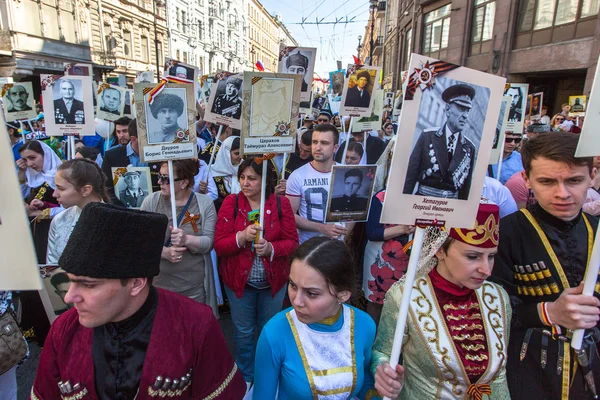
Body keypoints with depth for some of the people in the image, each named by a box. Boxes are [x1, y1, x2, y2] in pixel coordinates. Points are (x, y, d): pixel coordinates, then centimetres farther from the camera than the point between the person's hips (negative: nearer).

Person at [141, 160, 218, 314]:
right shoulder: (151, 201, -2)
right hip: (157, 283, 1)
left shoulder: (205, 203, -5)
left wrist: (187, 239, -27)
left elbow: (209, 243, -8)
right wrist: (164, 252, -21)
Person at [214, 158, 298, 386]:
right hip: (238, 279, 0)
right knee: (243, 332, 16)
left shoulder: (281, 203, -8)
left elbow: (292, 242, -7)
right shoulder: (231, 202, -10)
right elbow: (219, 245, -12)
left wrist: (271, 248, -26)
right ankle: (246, 378, 42)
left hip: (273, 280, 1)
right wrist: (242, 237, -29)